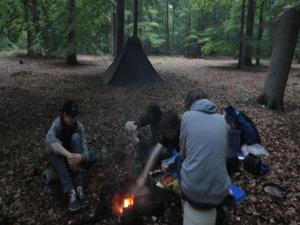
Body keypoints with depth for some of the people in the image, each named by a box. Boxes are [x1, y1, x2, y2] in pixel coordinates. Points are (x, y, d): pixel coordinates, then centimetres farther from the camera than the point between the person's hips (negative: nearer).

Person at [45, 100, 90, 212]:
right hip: (59, 157, -1)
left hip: (73, 157, 1)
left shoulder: (79, 126, -18)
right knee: (55, 146, -34)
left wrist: (81, 157, -50)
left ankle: (79, 187, -38)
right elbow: (49, 140, -48)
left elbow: (85, 150, -26)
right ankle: (71, 191, -43)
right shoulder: (57, 124, -24)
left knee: (76, 137, -29)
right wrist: (68, 155, -61)